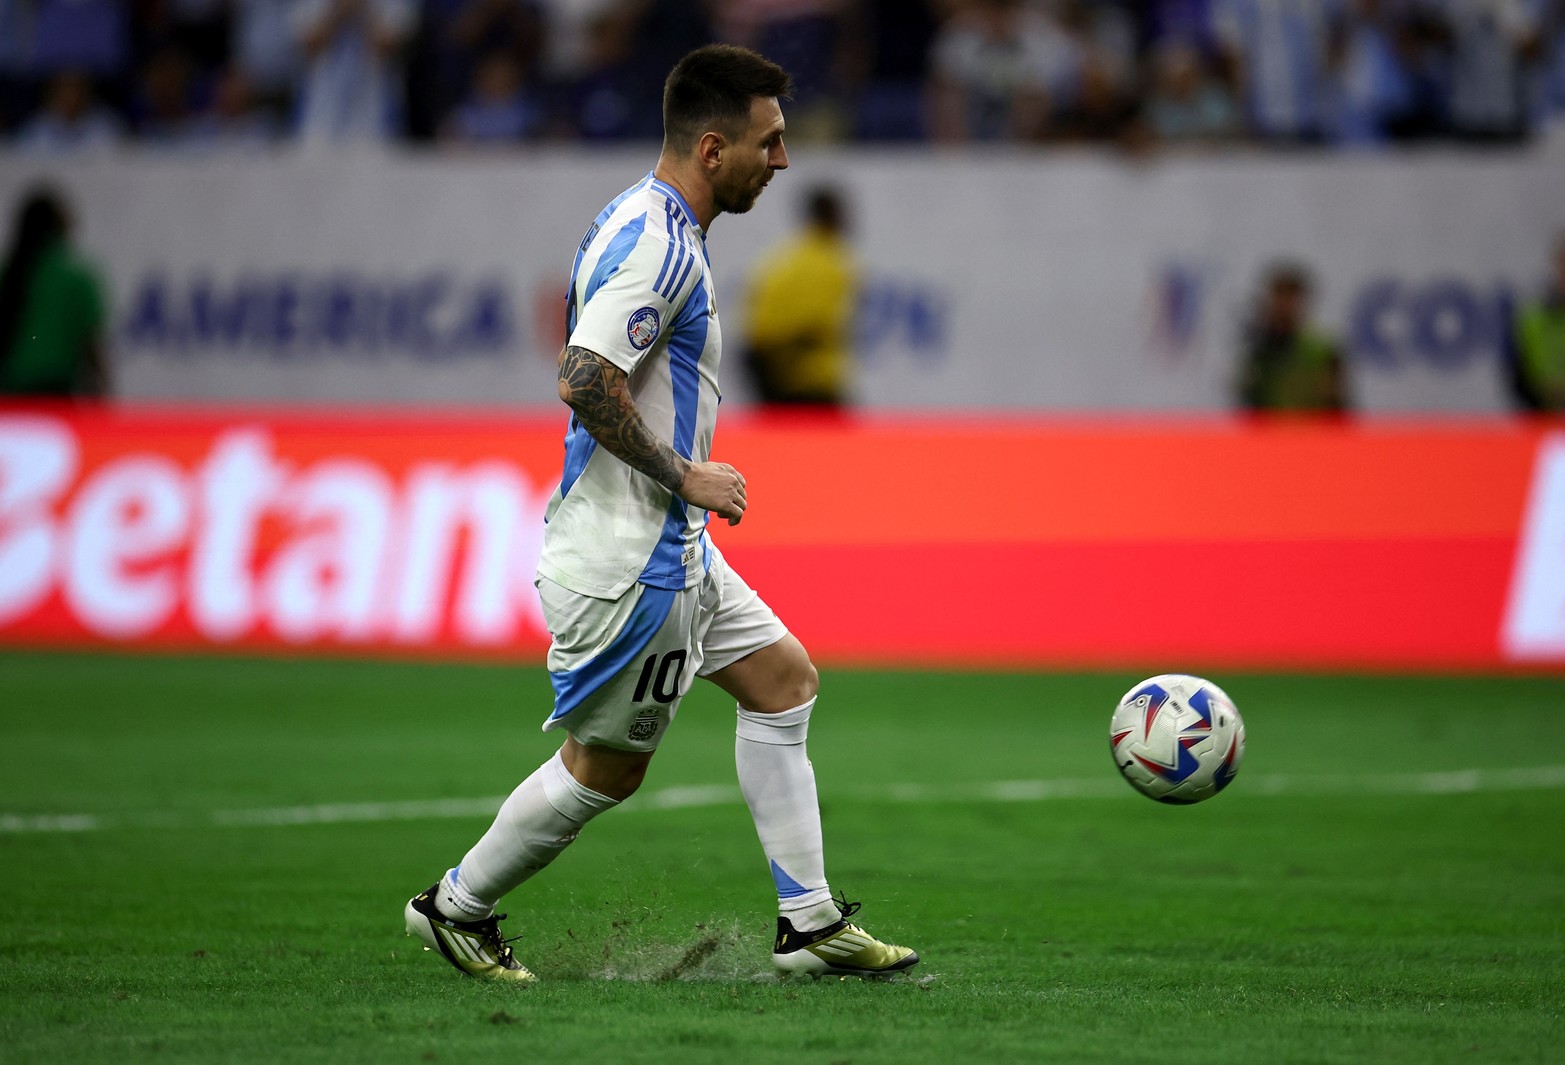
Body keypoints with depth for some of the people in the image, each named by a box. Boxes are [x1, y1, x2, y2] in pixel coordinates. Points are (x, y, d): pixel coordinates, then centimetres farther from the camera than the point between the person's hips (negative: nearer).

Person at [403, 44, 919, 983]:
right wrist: (685, 476, -19)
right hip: (628, 554, -11)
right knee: (607, 766, 1)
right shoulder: (657, 243, -20)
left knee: (785, 679, 12)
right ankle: (457, 909, 18)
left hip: (670, 546, 11)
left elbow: (594, 375, 22)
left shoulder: (654, 228, 13)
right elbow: (585, 384, -29)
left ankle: (808, 923, 14)